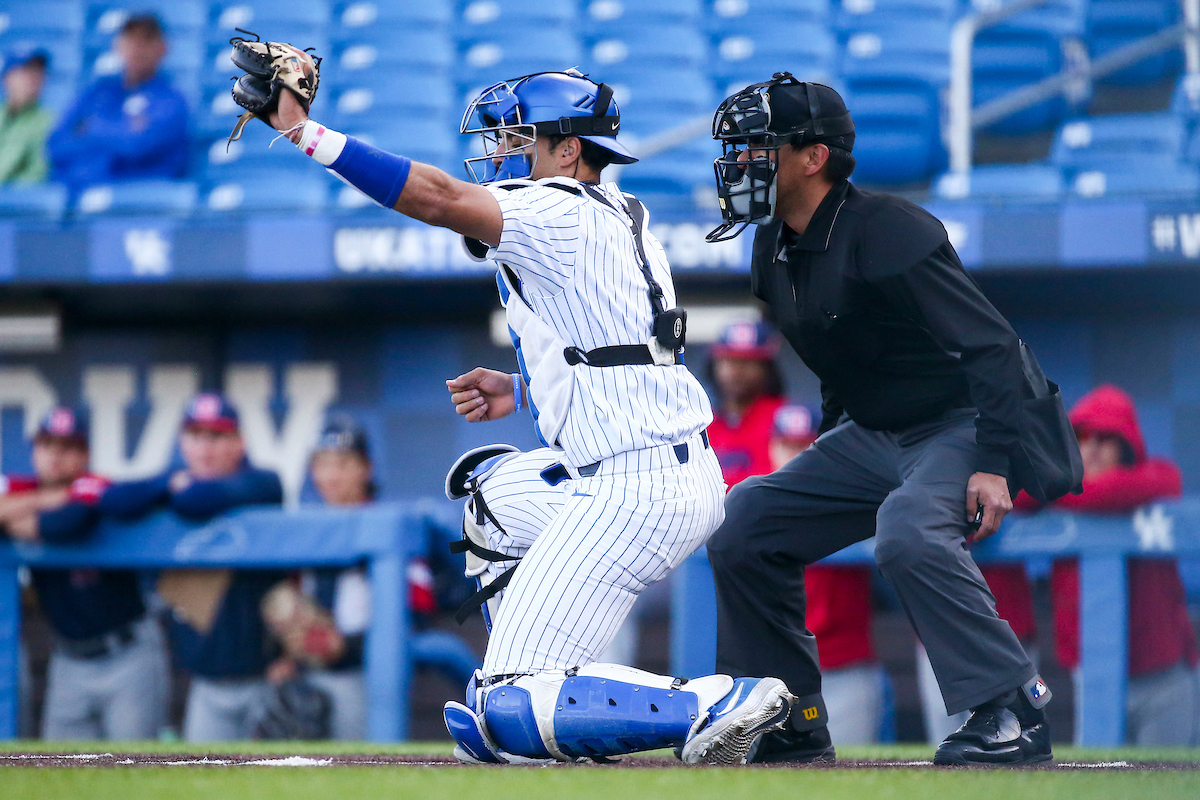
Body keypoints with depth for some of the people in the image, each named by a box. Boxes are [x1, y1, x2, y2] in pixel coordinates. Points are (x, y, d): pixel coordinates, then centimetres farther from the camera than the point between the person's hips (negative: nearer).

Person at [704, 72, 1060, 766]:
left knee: (907, 530, -37)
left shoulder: (886, 233, -24)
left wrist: (992, 465, -34)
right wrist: (827, 458, 18)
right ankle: (793, 726, 11)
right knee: (744, 524, 2)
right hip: (869, 437, 10)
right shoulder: (775, 254, 4)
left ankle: (1014, 712, -29)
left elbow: (992, 345, -27)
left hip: (963, 425, -10)